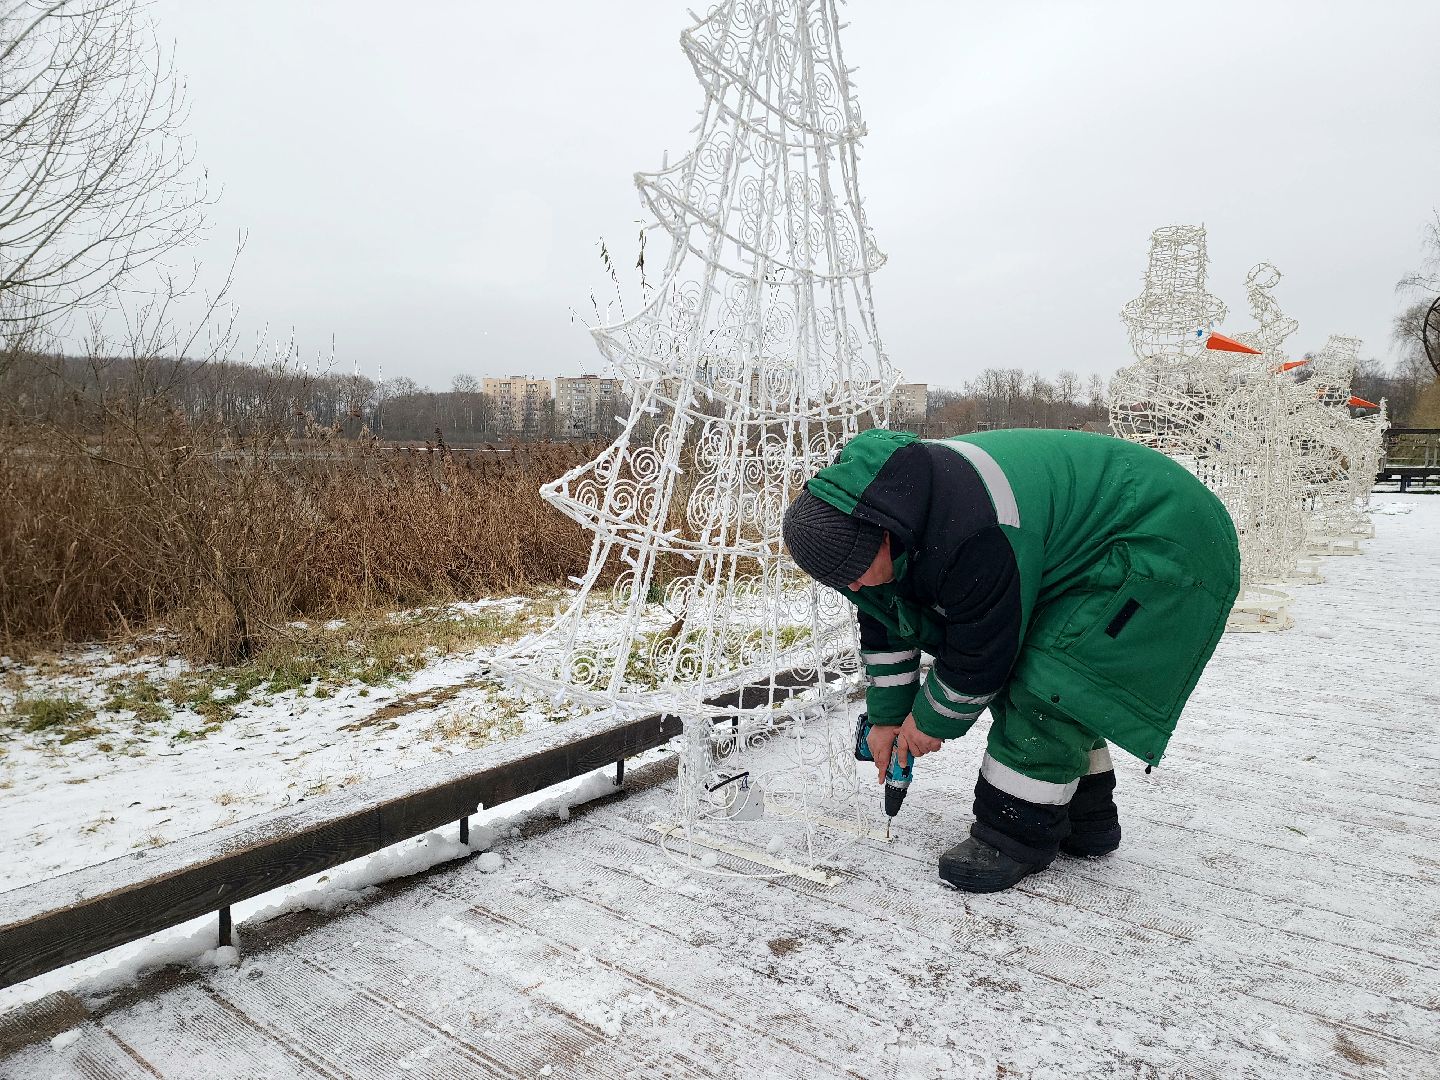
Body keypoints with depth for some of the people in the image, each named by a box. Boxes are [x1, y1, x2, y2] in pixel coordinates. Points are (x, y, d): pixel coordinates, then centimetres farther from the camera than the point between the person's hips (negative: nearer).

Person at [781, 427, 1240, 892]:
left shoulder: (972, 536, -39)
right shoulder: (872, 505, -8)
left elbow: (982, 649, -25)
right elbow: (885, 622, 4)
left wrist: (932, 721, -8)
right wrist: (886, 716, 8)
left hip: (1160, 547, -9)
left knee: (1046, 687, -16)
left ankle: (1018, 834, -3)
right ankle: (1085, 819, 26)